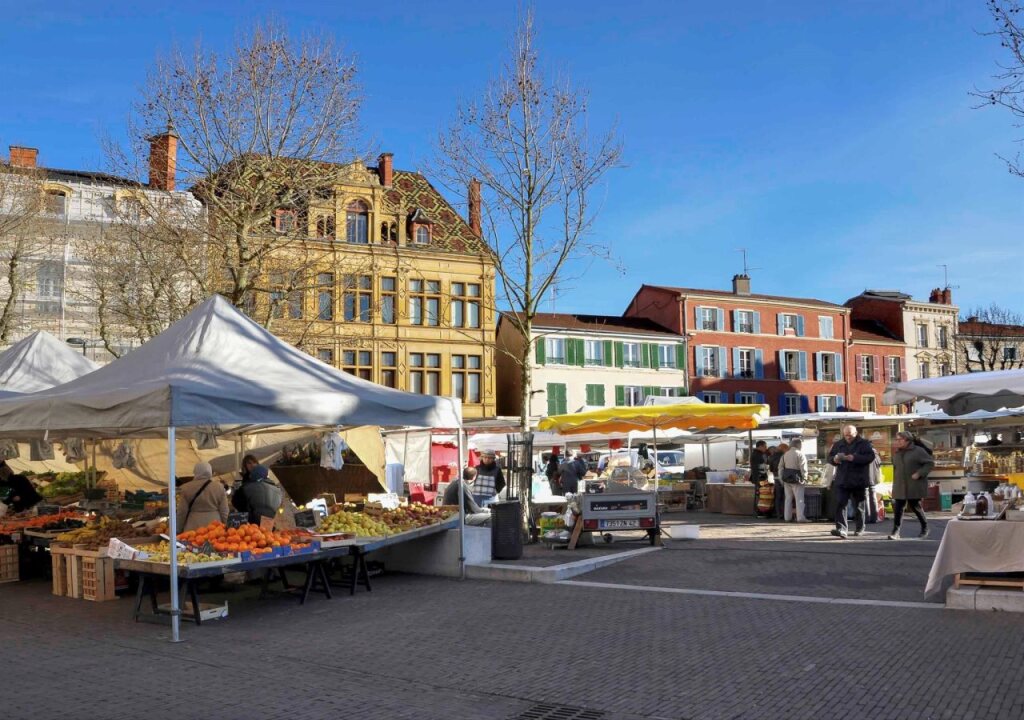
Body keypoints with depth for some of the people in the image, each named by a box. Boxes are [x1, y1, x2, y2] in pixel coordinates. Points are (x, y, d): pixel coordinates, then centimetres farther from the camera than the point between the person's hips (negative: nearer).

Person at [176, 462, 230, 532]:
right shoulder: (219, 487, 4)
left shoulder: (186, 488, 1)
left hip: (192, 528, -1)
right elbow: (224, 512, 4)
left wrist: (179, 531, 10)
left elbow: (182, 512, 2)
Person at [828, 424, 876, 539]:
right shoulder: (838, 445, 11)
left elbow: (871, 456, -15)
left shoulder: (864, 443, -1)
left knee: (859, 506, 9)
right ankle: (841, 529, -16)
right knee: (840, 504, -11)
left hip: (859, 481, -3)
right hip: (842, 481, 3)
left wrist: (854, 458, -25)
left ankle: (859, 529, 24)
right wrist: (834, 459, -8)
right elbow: (829, 457, 17)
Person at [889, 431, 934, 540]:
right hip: (900, 486, 5)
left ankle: (925, 528, 25)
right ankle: (895, 531, -6)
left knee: (915, 506, 3)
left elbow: (930, 463, -10)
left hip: (914, 486, -5)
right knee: (898, 508, -4)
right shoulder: (897, 453, 13)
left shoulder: (918, 451, -8)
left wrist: (919, 473, -19)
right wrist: (895, 483, 14)